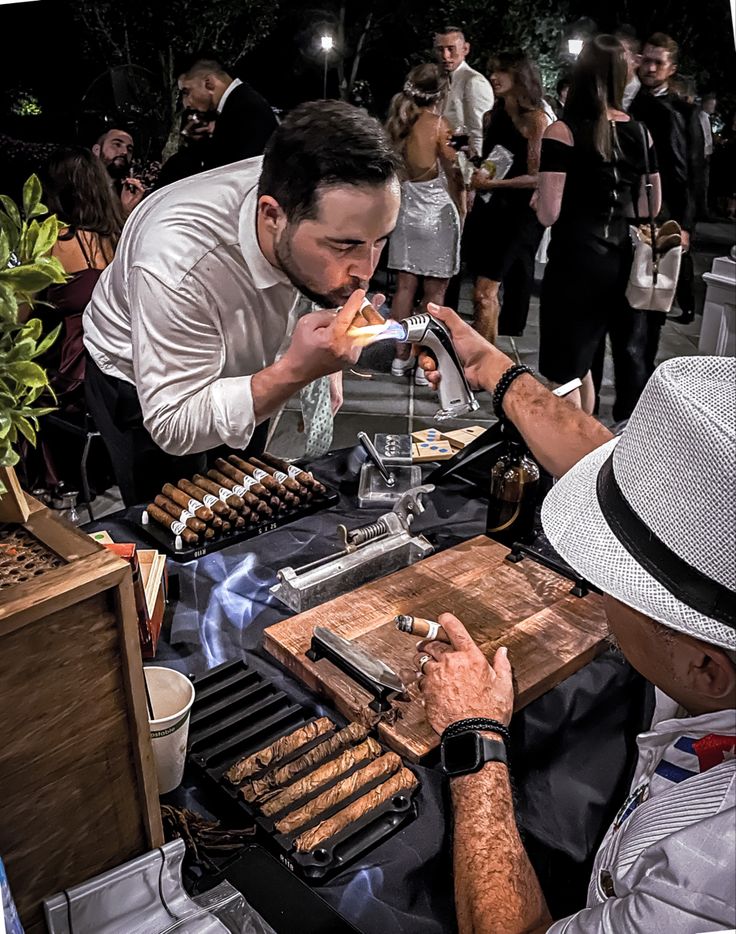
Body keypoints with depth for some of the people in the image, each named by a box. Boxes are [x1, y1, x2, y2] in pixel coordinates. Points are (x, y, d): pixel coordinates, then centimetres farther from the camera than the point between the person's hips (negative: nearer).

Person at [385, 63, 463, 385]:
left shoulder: (395, 123, 4)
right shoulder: (438, 124, -11)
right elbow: (453, 174, -8)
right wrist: (461, 211, 4)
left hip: (405, 209, 6)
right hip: (437, 212, -5)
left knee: (405, 286, 10)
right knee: (434, 292, 0)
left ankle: (401, 356, 16)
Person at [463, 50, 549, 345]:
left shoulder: (536, 119, -6)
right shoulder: (492, 117, 14)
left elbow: (538, 177, -12)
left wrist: (492, 183, -17)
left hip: (518, 214, -7)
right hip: (487, 210, 7)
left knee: (484, 294, -15)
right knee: (488, 295, 9)